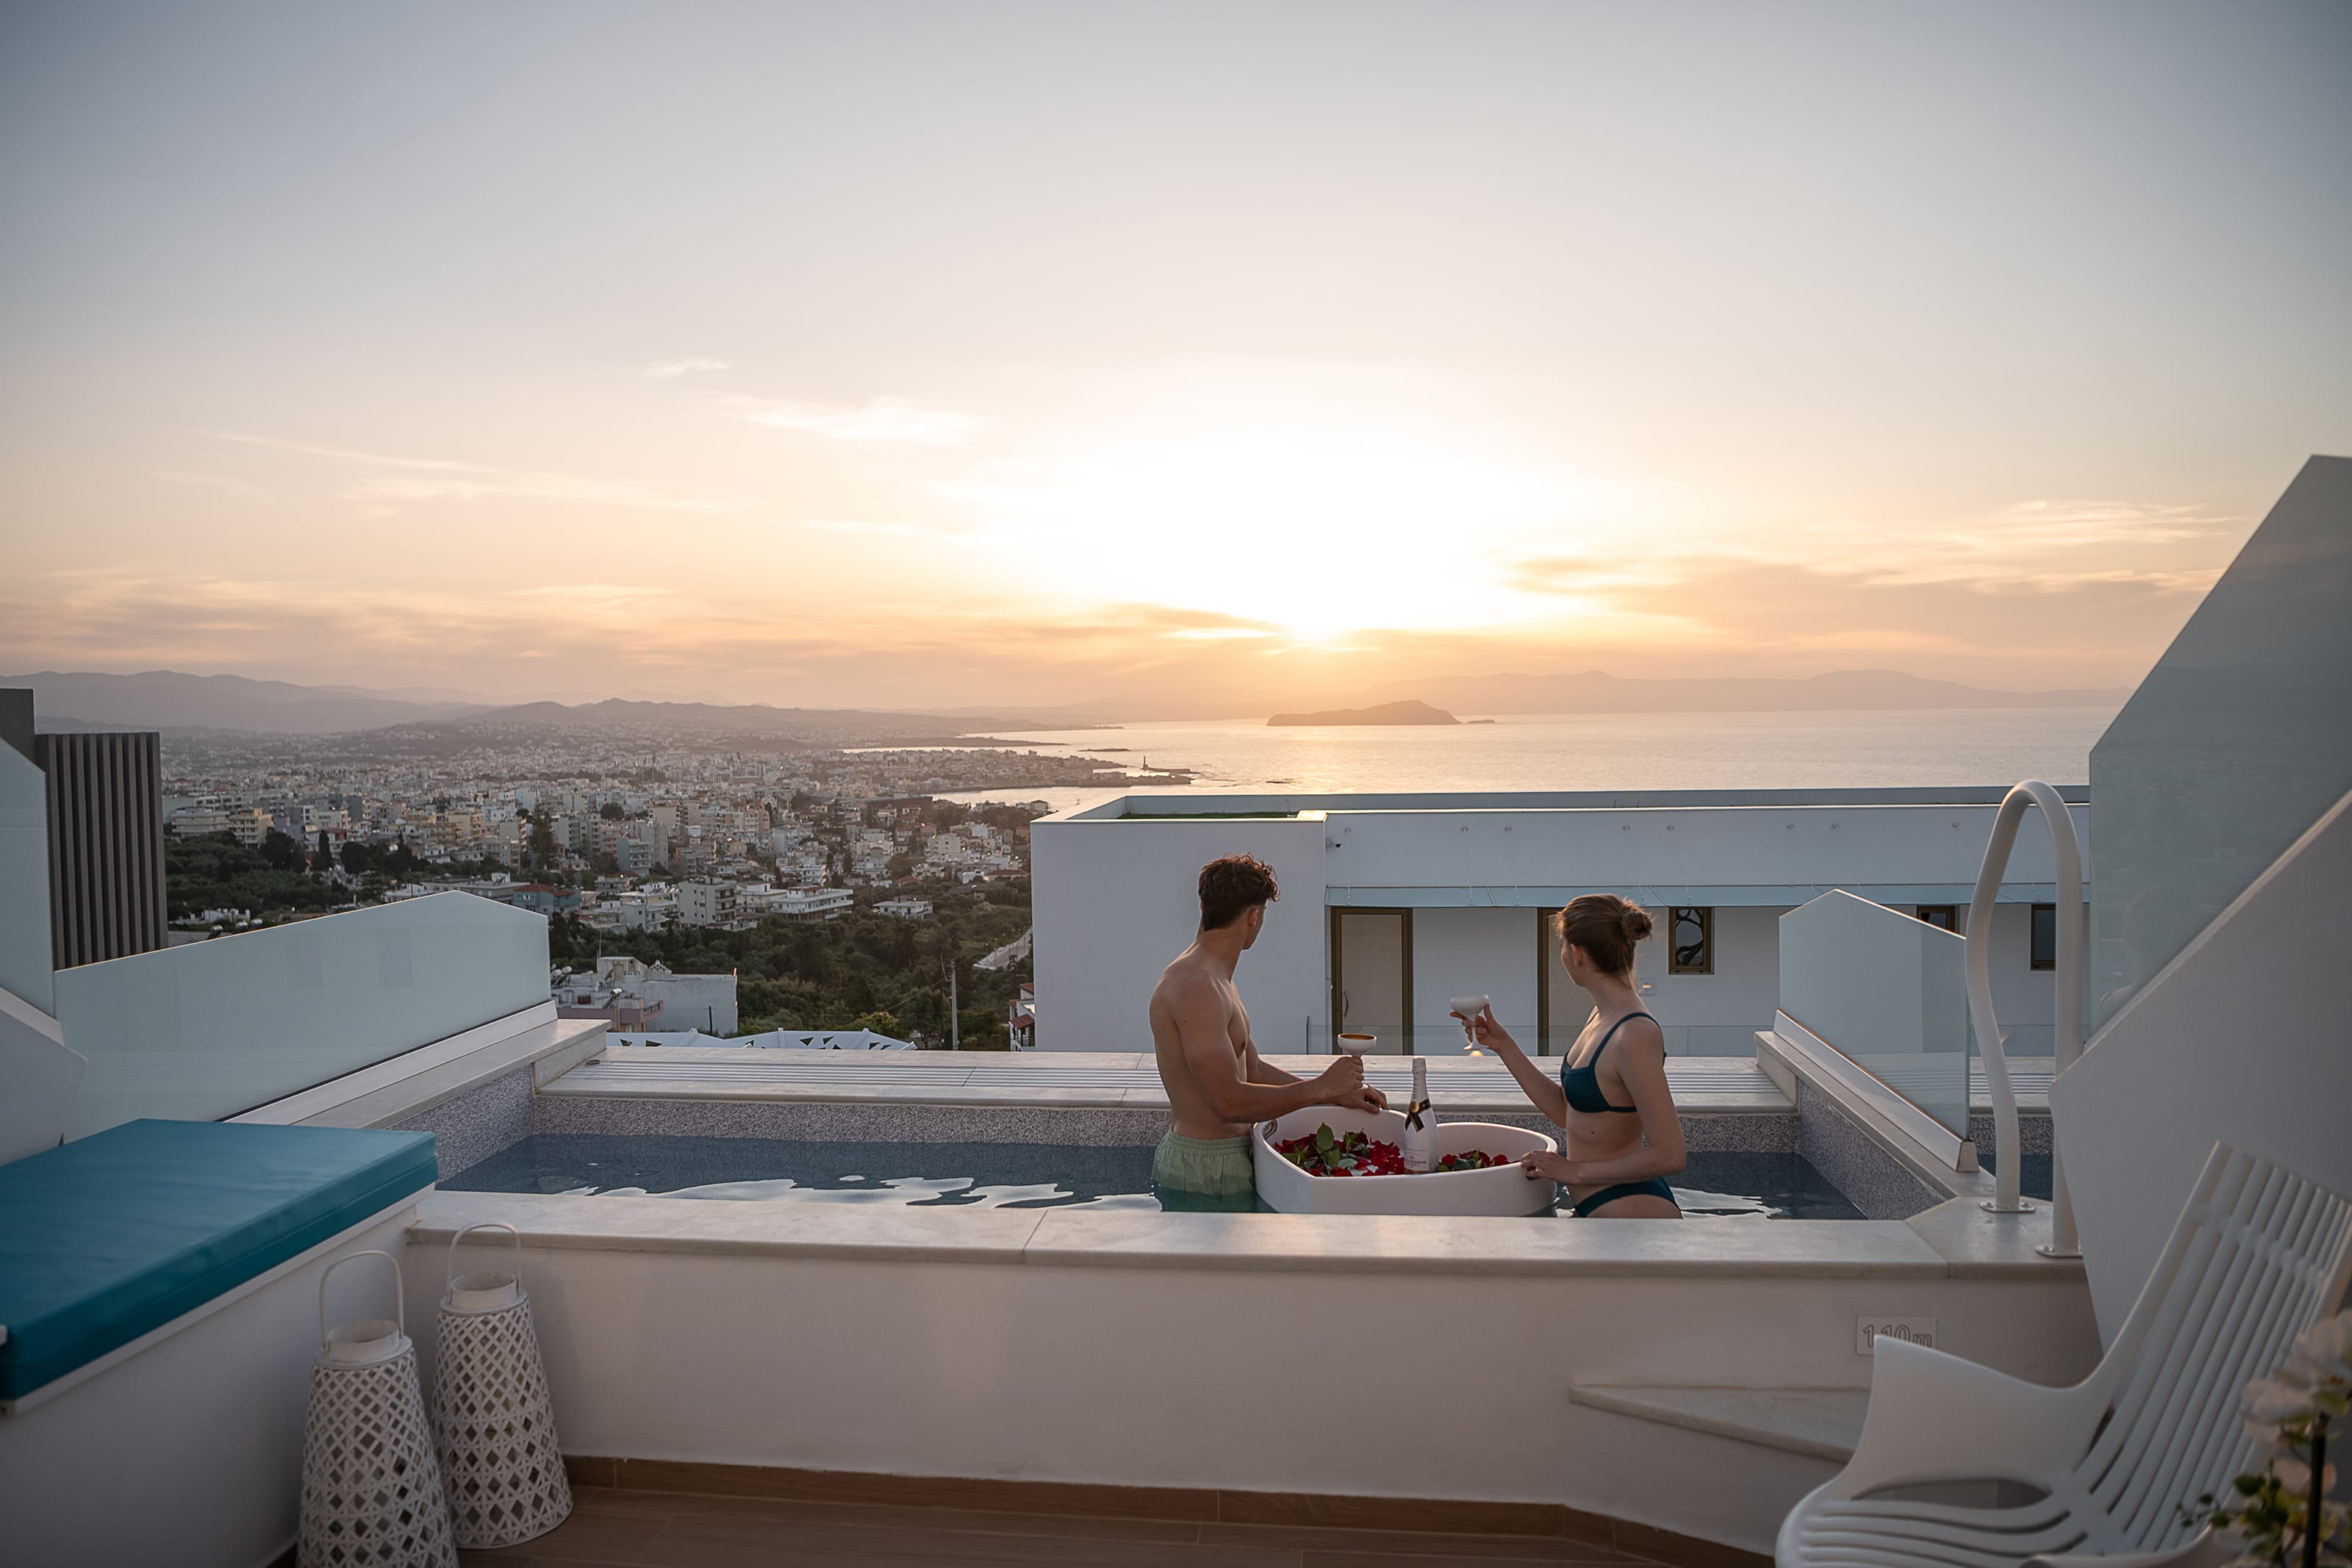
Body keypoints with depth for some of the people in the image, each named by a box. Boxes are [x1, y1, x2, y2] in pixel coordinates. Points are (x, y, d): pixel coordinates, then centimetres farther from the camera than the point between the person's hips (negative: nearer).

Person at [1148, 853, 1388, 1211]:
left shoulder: (1215, 981, 16)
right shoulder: (1195, 987, -20)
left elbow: (1253, 1070, 21)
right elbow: (1229, 1102, -25)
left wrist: (1338, 1094, 17)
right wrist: (1322, 1087, -15)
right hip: (1206, 1179, -10)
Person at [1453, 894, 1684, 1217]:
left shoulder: (1635, 1036, -23)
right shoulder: (1603, 1018, 8)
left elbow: (1668, 1156, -22)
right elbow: (1565, 1111, 14)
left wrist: (1576, 1171, -14)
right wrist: (1503, 1046, 9)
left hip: (1631, 1211, -9)